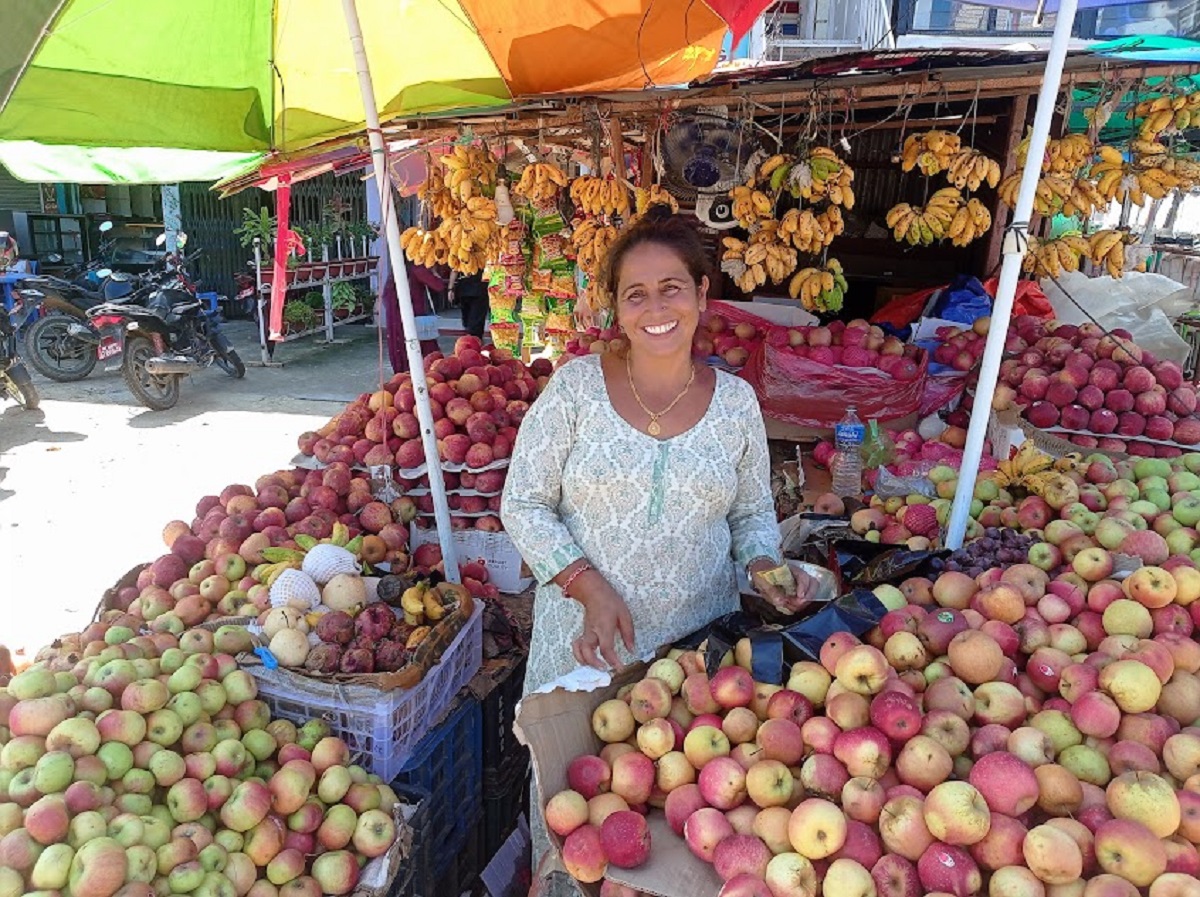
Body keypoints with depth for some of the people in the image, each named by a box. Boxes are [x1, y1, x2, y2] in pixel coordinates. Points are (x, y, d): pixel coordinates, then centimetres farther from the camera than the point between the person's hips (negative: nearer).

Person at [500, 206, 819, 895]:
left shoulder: (736, 400, -1)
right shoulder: (576, 386, -8)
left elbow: (753, 513, 10)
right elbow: (522, 504, -6)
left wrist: (764, 566, -11)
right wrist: (590, 587, -16)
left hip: (699, 641, 2)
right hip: (585, 638, -1)